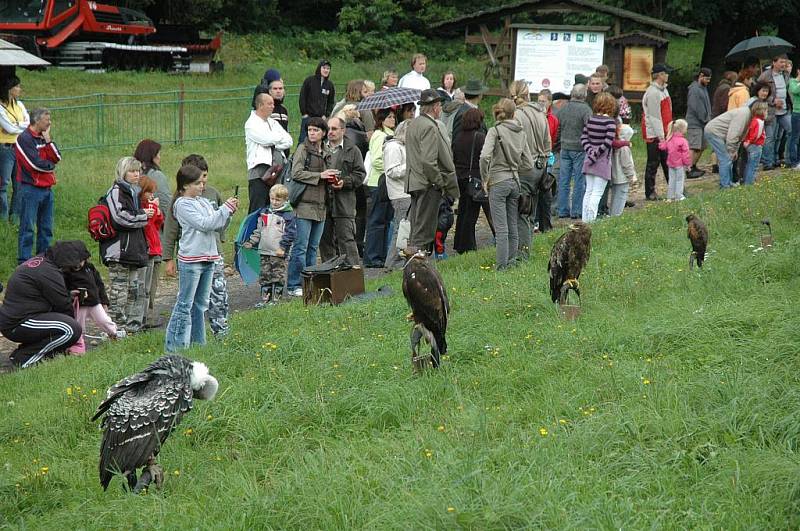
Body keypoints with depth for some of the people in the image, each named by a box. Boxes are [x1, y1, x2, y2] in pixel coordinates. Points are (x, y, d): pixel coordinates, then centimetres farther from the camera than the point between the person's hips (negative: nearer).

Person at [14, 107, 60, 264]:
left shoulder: (43, 137, 12)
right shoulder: (24, 138, -13)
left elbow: (56, 158, 5)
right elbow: (35, 163, -18)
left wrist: (47, 140, -6)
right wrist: (51, 166, -1)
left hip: (46, 188, 8)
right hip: (30, 189, -8)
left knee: (46, 227, 12)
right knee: (27, 228, -5)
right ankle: (24, 262, -3)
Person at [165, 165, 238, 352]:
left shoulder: (203, 202, 14)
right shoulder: (182, 204, -10)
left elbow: (219, 226, 15)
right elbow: (204, 224, -18)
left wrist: (230, 212, -2)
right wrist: (225, 208, -14)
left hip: (208, 258, 8)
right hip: (191, 259, -8)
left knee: (201, 304, 14)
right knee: (185, 304, -6)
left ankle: (198, 342, 22)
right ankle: (175, 345, -3)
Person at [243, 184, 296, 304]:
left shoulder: (288, 215, -5)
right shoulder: (265, 213, 12)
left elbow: (290, 233, -9)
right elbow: (258, 230, 18)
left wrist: (283, 247, -16)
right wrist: (251, 242, 9)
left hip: (278, 252, -6)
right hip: (264, 251, 6)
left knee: (278, 276, -1)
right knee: (264, 276, 8)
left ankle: (276, 298, 5)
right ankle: (265, 298, 13)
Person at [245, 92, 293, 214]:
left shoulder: (273, 123, 19)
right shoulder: (251, 124, -3)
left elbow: (288, 142, 9)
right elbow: (268, 139, -17)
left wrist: (273, 145, -7)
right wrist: (280, 136, 2)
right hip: (259, 172, -7)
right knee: (257, 210, -10)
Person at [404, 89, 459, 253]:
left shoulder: (413, 124, 15)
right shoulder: (429, 127, -16)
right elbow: (428, 161, -23)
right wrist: (440, 182, -14)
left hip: (414, 183, 10)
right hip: (428, 184, -10)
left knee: (415, 228, 13)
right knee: (424, 231, -7)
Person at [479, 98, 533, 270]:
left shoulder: (495, 131, -9)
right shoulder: (521, 133, 8)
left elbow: (485, 156, -23)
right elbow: (528, 165, 9)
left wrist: (485, 178, -11)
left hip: (498, 181, -5)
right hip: (515, 182, 5)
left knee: (501, 229, -5)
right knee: (512, 227, 13)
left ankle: (501, 266, -4)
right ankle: (511, 261, 19)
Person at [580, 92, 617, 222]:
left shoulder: (590, 119, 4)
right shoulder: (610, 122, -13)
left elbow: (583, 138, 2)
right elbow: (608, 142, -20)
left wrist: (590, 151, -6)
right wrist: (596, 154, -12)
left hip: (589, 159, 6)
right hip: (602, 162, -6)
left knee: (588, 191, 13)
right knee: (597, 193, -2)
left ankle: (585, 220, 14)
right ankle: (591, 219, -9)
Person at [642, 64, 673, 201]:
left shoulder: (663, 90, 13)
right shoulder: (653, 93, -18)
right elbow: (654, 117, -20)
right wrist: (661, 136, -20)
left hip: (663, 134, 9)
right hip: (654, 135, -9)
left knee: (667, 162, 14)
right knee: (653, 164, -2)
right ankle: (650, 193, 5)